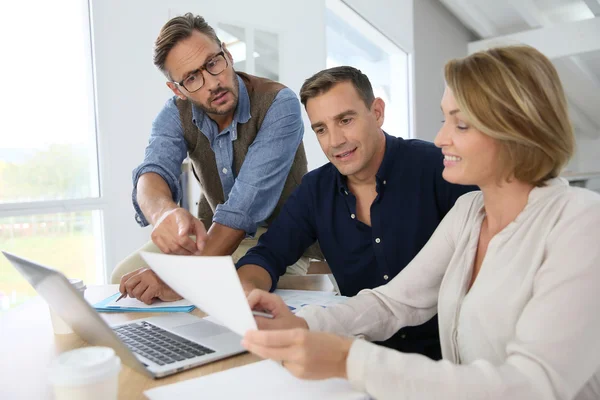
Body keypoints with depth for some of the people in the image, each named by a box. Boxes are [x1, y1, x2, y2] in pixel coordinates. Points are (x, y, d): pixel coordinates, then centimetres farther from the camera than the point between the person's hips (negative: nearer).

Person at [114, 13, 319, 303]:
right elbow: (153, 172, -27)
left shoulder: (279, 105, -25)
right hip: (214, 233, 5)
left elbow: (245, 205, -34)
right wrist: (163, 212, -52)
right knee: (125, 277, -9)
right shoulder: (175, 114, -8)